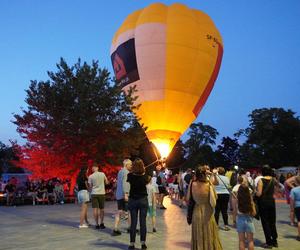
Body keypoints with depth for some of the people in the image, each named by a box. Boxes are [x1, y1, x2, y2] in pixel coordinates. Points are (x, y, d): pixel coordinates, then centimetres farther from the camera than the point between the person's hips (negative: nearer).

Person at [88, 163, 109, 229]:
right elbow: (107, 182, 8)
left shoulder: (91, 176, -7)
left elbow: (90, 186, 1)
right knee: (101, 209, 13)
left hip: (94, 194, -1)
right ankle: (101, 223, 11)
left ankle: (97, 224, 2)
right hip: (101, 193, 1)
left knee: (95, 209, 3)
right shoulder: (102, 174, -3)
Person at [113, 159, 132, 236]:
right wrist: (126, 194, -25)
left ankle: (115, 229, 3)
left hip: (118, 195, 9)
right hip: (124, 194, -9)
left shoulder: (120, 171, 18)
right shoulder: (126, 172, -11)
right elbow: (124, 183, -21)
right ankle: (130, 227, 16)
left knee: (119, 212, 7)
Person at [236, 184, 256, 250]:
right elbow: (254, 213, -5)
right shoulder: (250, 200, -10)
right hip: (249, 220, 0)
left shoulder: (237, 200, -10)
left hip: (240, 220, 0)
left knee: (241, 241, 10)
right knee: (250, 241, 12)